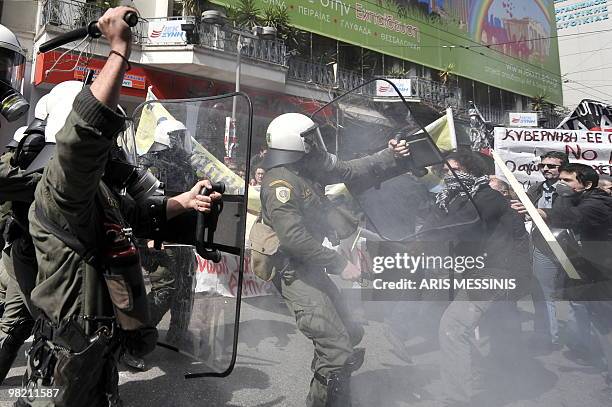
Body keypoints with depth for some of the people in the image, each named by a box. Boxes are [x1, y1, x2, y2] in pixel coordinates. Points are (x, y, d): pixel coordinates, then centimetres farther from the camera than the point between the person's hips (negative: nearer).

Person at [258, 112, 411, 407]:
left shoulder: (308, 169, 8)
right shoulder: (280, 181, -19)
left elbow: (350, 171, 17)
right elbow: (293, 239, -27)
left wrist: (390, 157, 13)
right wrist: (340, 265, -23)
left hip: (312, 270, 10)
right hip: (296, 275, -10)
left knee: (350, 334, 21)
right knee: (338, 353, -11)